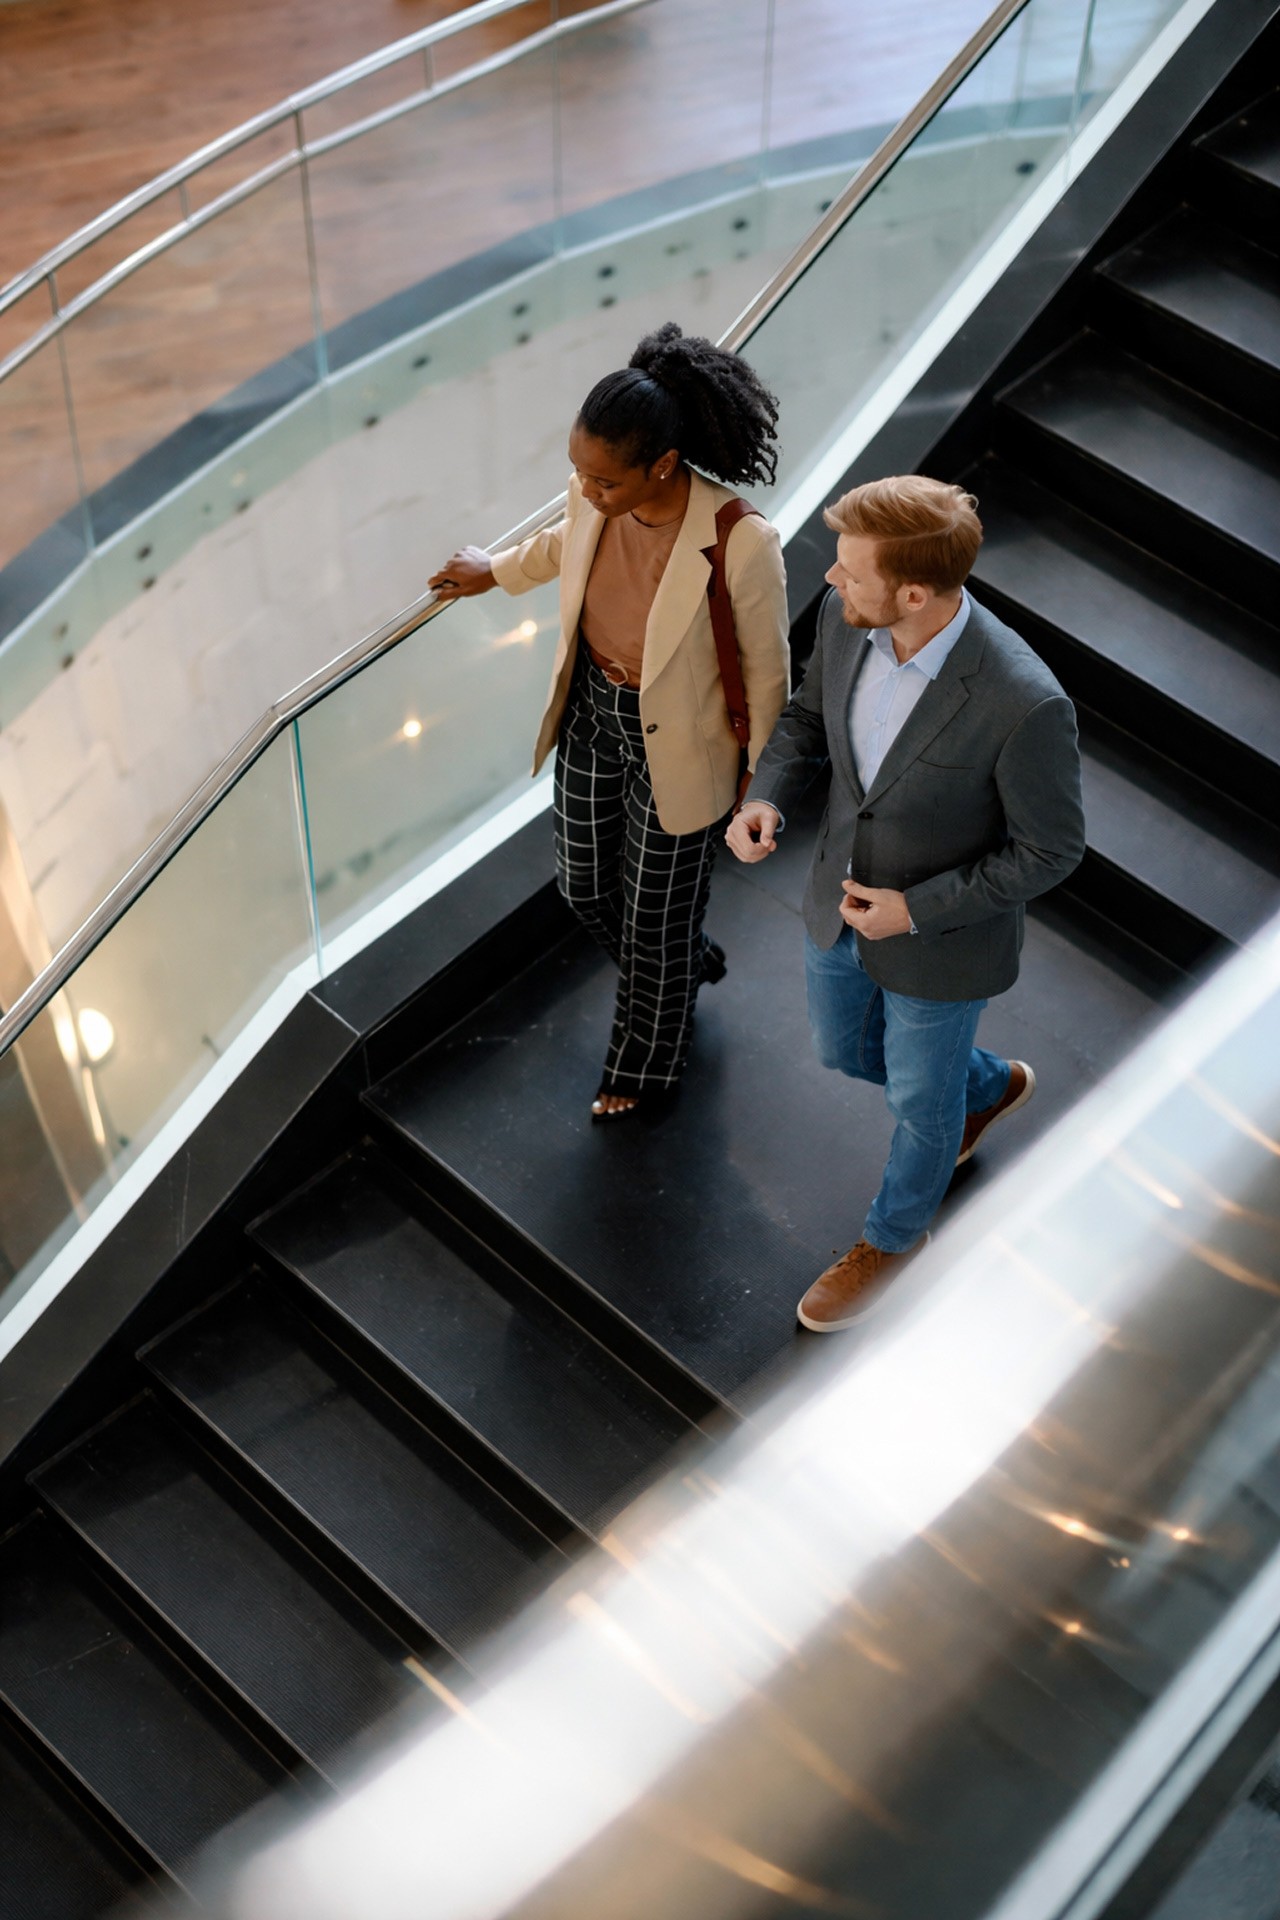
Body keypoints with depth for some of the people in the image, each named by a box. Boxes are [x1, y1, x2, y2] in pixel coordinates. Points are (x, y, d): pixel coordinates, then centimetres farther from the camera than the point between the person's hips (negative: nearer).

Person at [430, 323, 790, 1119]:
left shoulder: (742, 545, -35)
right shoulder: (597, 495, -18)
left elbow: (765, 674, -18)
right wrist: (497, 570, 24)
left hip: (678, 745, -6)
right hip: (592, 714, 6)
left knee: (656, 917, 16)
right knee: (586, 883, 24)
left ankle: (647, 1064, 46)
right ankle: (688, 965, 58)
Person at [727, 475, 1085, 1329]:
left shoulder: (1024, 704, -38)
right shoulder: (847, 615, -20)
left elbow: (1050, 849, -21)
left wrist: (917, 910, -23)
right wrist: (765, 801, -17)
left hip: (942, 935, -6)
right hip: (844, 895, 6)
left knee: (920, 1097, 21)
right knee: (846, 1052, 30)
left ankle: (895, 1232, 52)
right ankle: (993, 1086, 60)